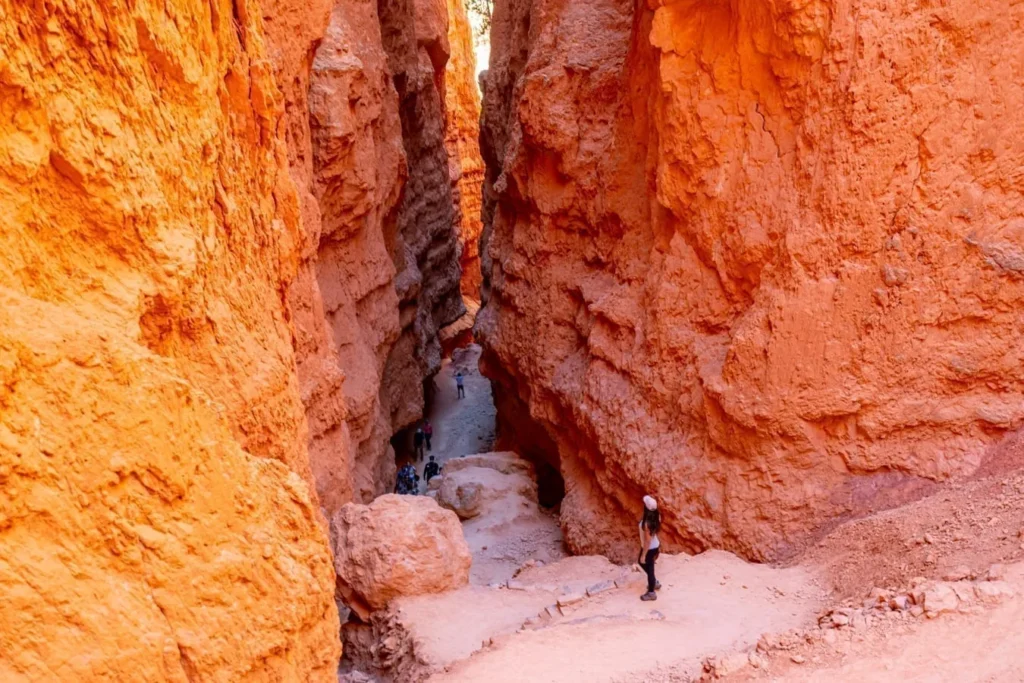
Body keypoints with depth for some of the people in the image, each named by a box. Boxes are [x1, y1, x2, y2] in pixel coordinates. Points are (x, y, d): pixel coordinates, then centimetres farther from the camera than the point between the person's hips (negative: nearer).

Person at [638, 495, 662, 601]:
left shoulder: (647, 523, -35)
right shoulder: (656, 517, -11)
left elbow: (647, 541, -27)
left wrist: (643, 555, -15)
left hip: (649, 548, -8)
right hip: (655, 546, 8)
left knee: (649, 569, 13)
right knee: (641, 562, 29)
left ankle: (651, 593, 32)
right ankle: (654, 582, 45)